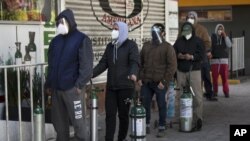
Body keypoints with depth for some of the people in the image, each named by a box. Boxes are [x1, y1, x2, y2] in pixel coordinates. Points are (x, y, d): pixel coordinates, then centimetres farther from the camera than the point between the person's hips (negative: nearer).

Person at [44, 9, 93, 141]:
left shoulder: (81, 39, -4)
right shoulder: (55, 41, 15)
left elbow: (86, 65, -10)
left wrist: (80, 84, -17)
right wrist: (48, 84, 14)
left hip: (72, 88, -6)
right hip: (56, 88, 6)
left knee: (78, 121, -2)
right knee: (59, 122, 12)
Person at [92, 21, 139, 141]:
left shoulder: (131, 45, -4)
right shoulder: (110, 46, 13)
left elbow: (134, 62, -16)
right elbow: (103, 63, 11)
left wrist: (133, 74, -37)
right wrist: (91, 74, -3)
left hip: (125, 86, -4)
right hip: (111, 86, 4)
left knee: (123, 114, 6)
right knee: (110, 114, 2)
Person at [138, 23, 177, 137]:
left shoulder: (167, 47, -3)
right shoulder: (146, 46, 12)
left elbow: (172, 66, -8)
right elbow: (140, 63, 16)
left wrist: (164, 81, -13)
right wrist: (140, 78, 5)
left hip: (160, 83, -4)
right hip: (146, 82, 5)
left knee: (161, 105, 4)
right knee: (145, 104, 7)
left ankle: (162, 128, 15)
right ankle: (146, 126, 22)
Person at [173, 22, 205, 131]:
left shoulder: (198, 41, 2)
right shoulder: (179, 41, 13)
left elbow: (201, 55, -6)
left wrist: (191, 57, -21)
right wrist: (178, 56, -12)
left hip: (194, 70, -4)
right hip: (181, 71, 4)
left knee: (197, 96, -9)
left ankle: (197, 120, -4)